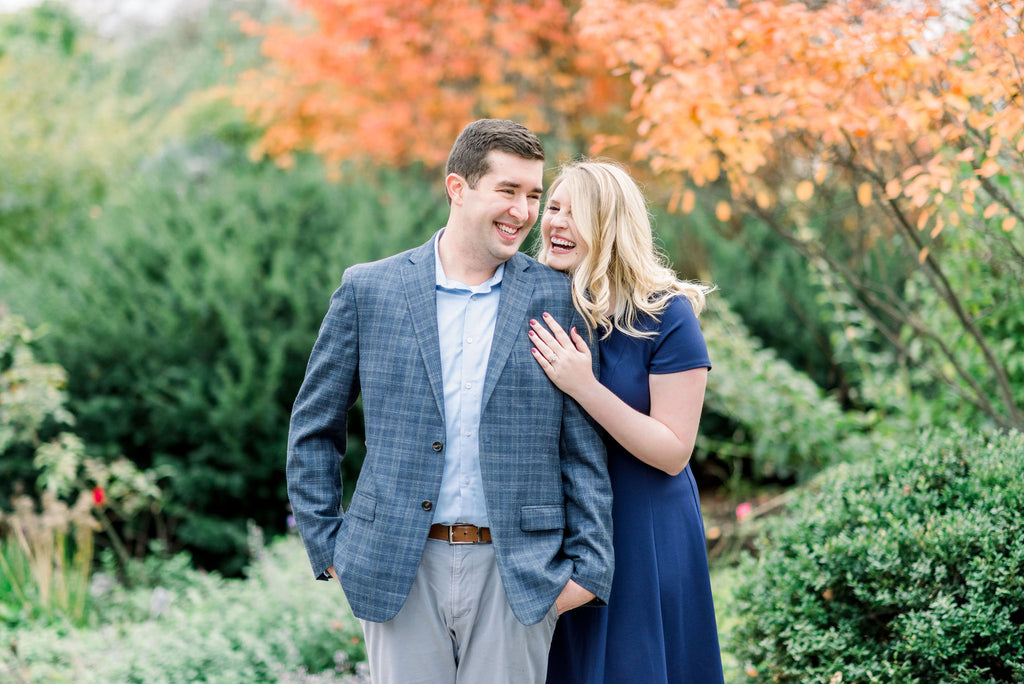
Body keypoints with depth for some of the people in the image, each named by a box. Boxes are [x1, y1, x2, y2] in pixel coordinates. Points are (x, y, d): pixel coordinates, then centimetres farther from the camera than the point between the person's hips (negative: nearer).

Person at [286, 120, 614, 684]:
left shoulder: (555, 299, 3)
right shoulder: (368, 289, 2)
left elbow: (583, 443, 5)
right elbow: (313, 428, 9)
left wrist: (588, 564, -1)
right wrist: (326, 546, 5)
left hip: (516, 574, 0)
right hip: (398, 570, 0)